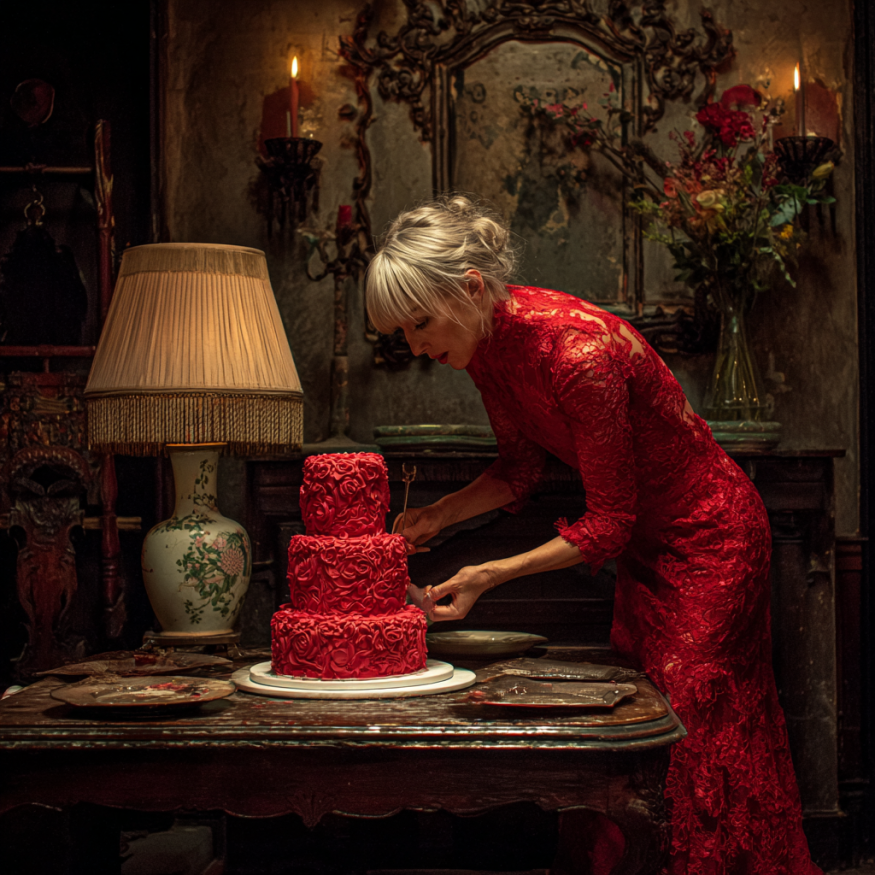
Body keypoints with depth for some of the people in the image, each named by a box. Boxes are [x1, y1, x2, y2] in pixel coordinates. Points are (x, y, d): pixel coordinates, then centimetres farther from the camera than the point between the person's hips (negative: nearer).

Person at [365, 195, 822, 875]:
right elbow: (522, 467, 5)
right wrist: (438, 516, -9)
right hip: (644, 539, 8)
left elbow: (608, 521, -25)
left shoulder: (578, 351, -34)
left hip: (707, 538, -8)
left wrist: (491, 575, -26)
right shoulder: (488, 340, -9)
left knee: (685, 731, -2)